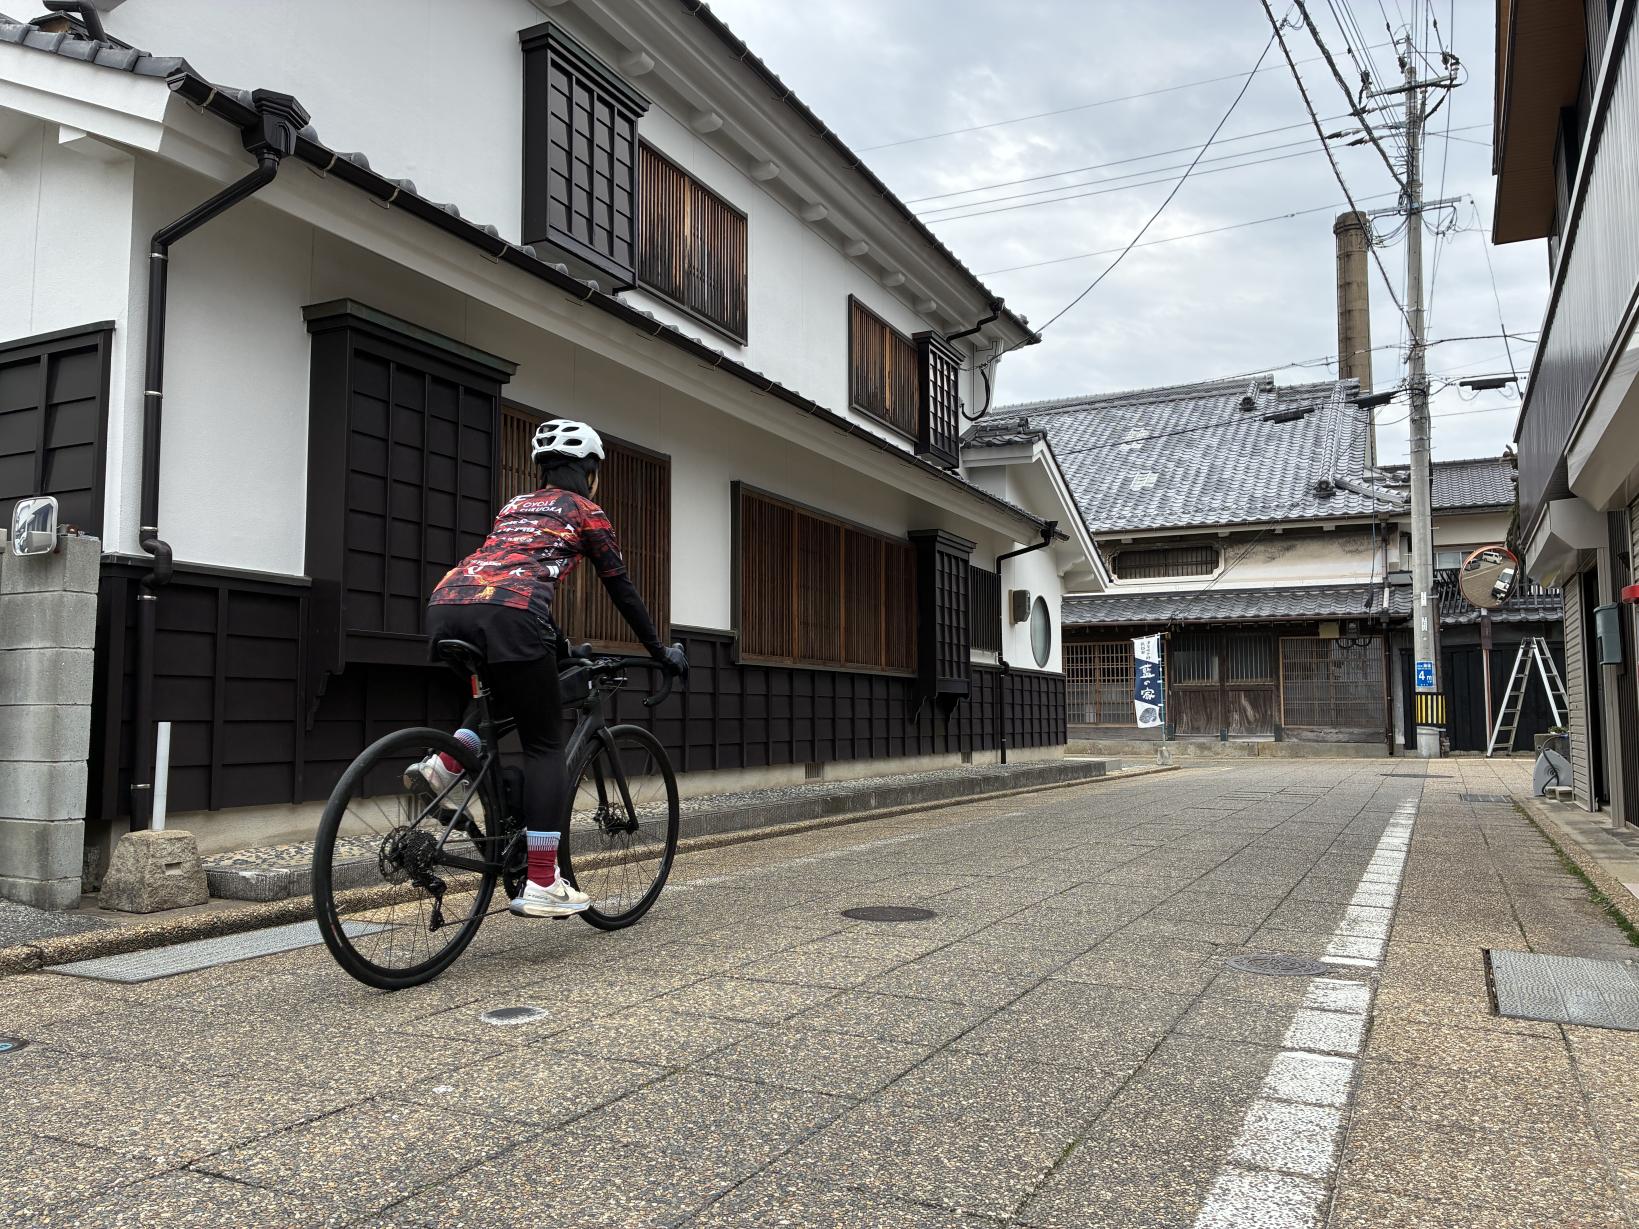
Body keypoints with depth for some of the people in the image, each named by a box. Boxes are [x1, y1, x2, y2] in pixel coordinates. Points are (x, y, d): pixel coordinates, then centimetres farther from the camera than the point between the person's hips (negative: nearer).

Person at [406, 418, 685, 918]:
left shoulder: (515, 505, 35)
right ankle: (541, 887, 2)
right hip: (505, 615, -6)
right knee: (545, 745, 5)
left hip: (445, 606, 6)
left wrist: (552, 642, 53)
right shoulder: (585, 510, 19)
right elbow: (621, 589, 20)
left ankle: (445, 763, 5)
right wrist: (660, 650, 30)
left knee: (504, 701, 31)